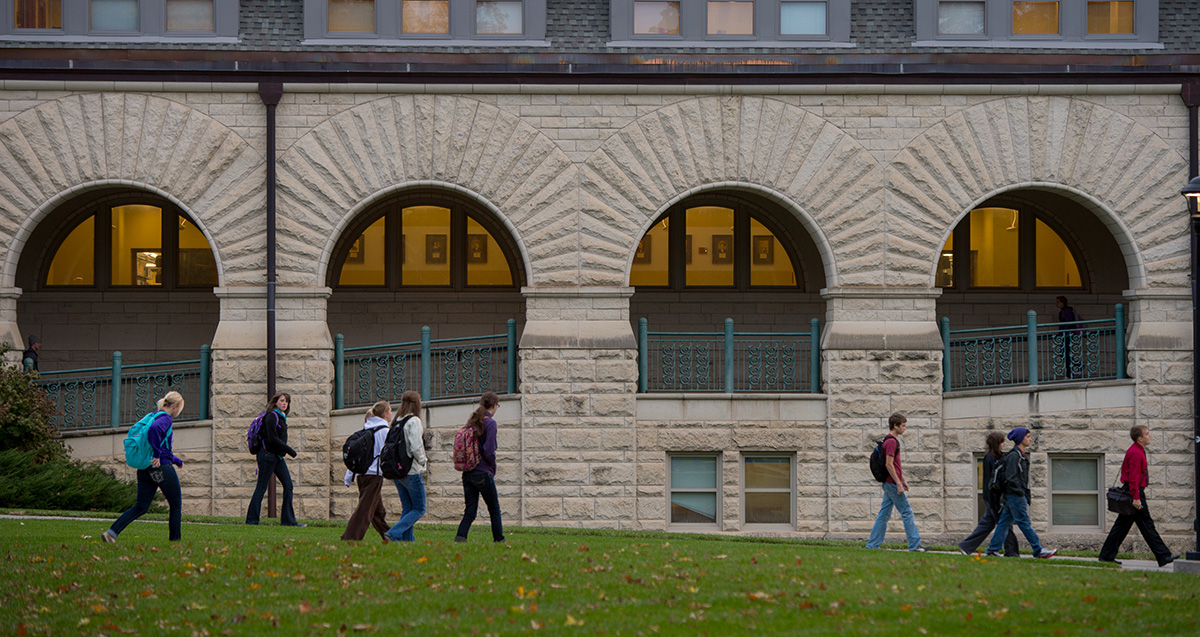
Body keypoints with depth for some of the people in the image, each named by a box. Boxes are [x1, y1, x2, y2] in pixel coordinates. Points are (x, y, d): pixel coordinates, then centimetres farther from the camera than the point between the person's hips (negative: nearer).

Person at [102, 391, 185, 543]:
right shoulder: (165, 419, -9)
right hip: (161, 468, -8)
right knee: (176, 506, 8)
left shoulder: (154, 417, 19)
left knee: (141, 507, 7)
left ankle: (111, 532, -7)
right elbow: (154, 429, -34)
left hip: (144, 470, 8)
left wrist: (177, 461, 40)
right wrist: (157, 455, -26)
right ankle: (174, 540, 10)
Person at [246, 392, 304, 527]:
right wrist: (290, 451, -15)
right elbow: (272, 439, -20)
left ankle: (288, 520, 2)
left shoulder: (281, 417, 15)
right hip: (268, 455, -9)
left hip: (278, 457, 9)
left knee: (288, 486, 2)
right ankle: (252, 520, 2)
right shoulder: (272, 416, -12)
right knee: (261, 488, -4)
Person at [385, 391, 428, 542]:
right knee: (419, 510, 0)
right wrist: (423, 461, -3)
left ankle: (407, 539, 7)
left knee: (407, 508, 13)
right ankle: (394, 534, -14)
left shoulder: (397, 421, 9)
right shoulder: (414, 421, -13)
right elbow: (416, 447, -20)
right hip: (412, 472, -8)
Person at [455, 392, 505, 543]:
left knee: (470, 512, 5)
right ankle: (499, 541, 14)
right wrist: (493, 468, 0)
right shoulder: (490, 423, -11)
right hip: (483, 473, -6)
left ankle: (460, 537, -13)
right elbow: (489, 451, -17)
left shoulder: (471, 422, 9)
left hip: (467, 473, 6)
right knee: (494, 510, 9)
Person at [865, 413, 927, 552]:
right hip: (892, 483, -10)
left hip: (888, 483, 10)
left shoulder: (891, 440, 17)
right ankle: (914, 544, -4)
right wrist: (898, 484, -19)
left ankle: (872, 544, 10)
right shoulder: (892, 441, -15)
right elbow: (889, 464, -21)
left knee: (884, 514, 10)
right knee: (907, 512, -5)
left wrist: (903, 480, 25)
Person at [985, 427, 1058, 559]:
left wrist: (1027, 494, 18)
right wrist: (1021, 493, -17)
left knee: (1005, 522, 10)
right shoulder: (1014, 456, -15)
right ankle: (1039, 550, -4)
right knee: (1024, 523, -6)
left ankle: (993, 549, 13)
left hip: (1013, 496, 10)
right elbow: (1011, 478, -21)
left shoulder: (1022, 455, 18)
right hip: (1015, 495, -10)